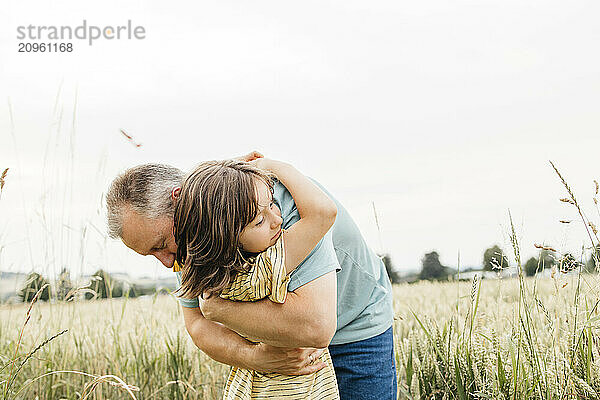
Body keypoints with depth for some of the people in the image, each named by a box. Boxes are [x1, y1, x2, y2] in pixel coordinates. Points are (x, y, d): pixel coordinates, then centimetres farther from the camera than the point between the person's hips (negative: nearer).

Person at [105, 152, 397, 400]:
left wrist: (215, 305, -34)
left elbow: (316, 326, -45)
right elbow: (197, 324, -8)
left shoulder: (282, 199, -36)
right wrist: (252, 357, -29)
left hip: (356, 329, -5)